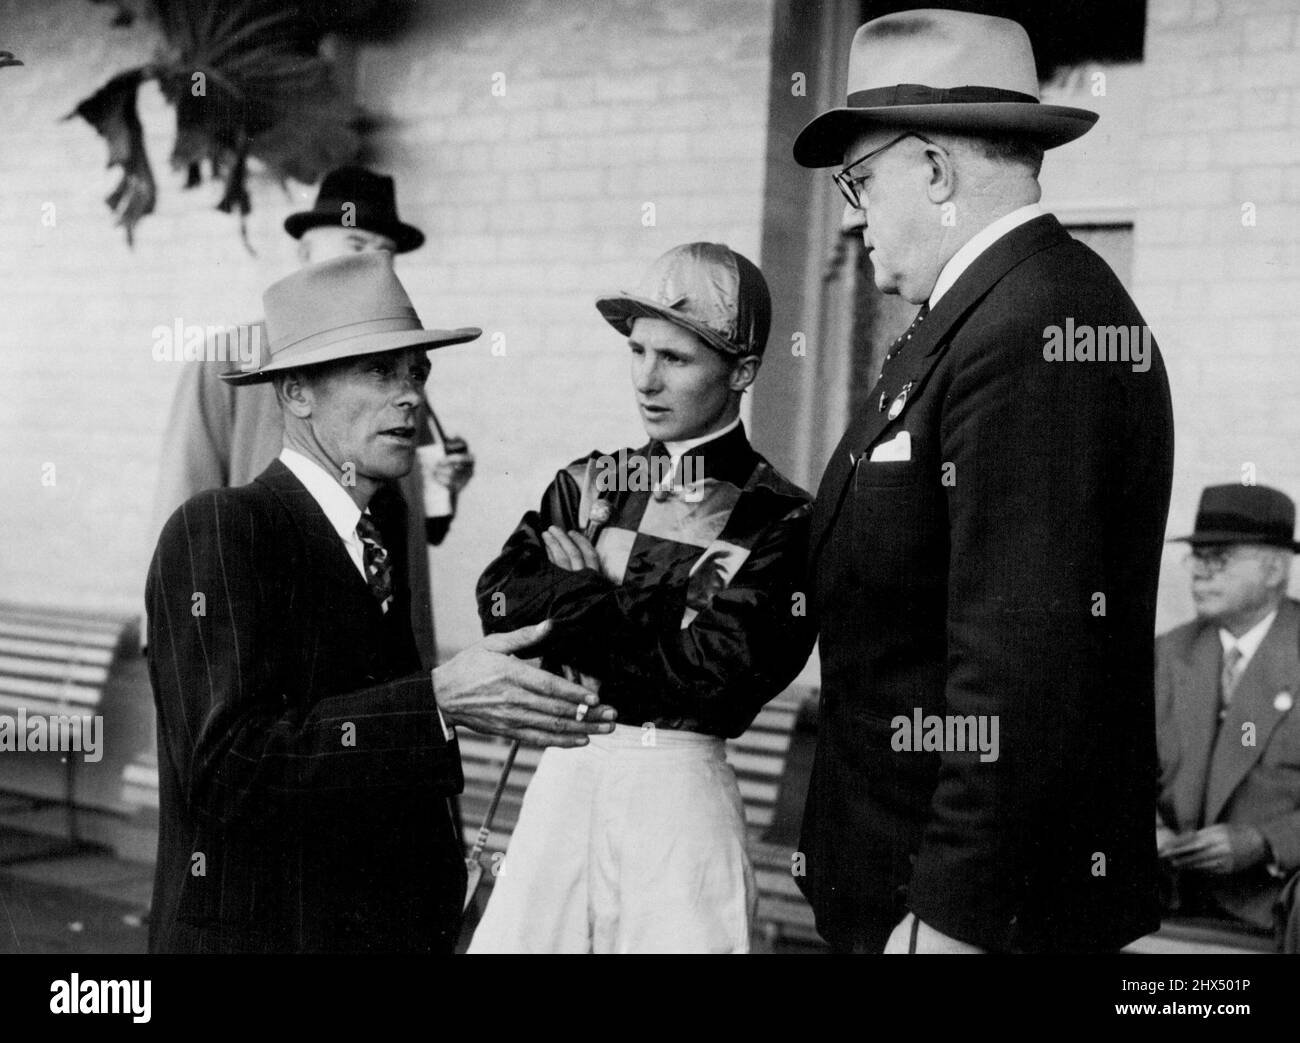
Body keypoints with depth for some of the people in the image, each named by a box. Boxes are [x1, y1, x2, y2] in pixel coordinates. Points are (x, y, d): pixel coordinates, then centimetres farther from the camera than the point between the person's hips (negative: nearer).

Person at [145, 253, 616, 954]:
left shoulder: (386, 523, 7)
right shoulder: (215, 531, -16)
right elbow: (224, 767, -26)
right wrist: (438, 703, -31)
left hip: (400, 922, 7)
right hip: (257, 929, -7)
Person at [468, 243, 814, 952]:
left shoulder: (780, 520, -4)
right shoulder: (589, 483, 11)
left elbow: (713, 671, -14)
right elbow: (498, 599, -2)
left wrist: (570, 607, -5)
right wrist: (641, 607, -14)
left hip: (680, 782, -4)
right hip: (564, 770, 4)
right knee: (512, 940, 6)